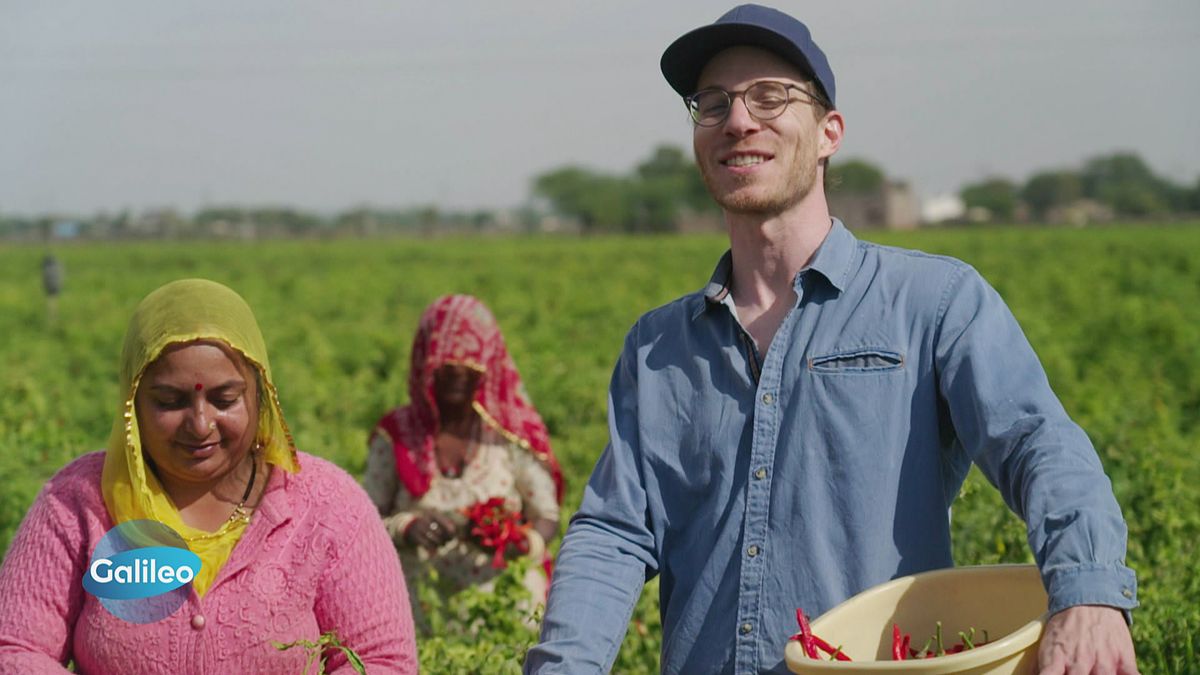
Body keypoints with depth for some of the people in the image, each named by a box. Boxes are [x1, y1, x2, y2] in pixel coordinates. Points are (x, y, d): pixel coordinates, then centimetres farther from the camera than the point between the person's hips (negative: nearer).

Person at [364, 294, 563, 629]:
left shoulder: (511, 434, 2)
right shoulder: (396, 435, 4)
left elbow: (547, 517, 4)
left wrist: (519, 542, -17)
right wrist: (405, 528, -16)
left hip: (502, 596, 0)